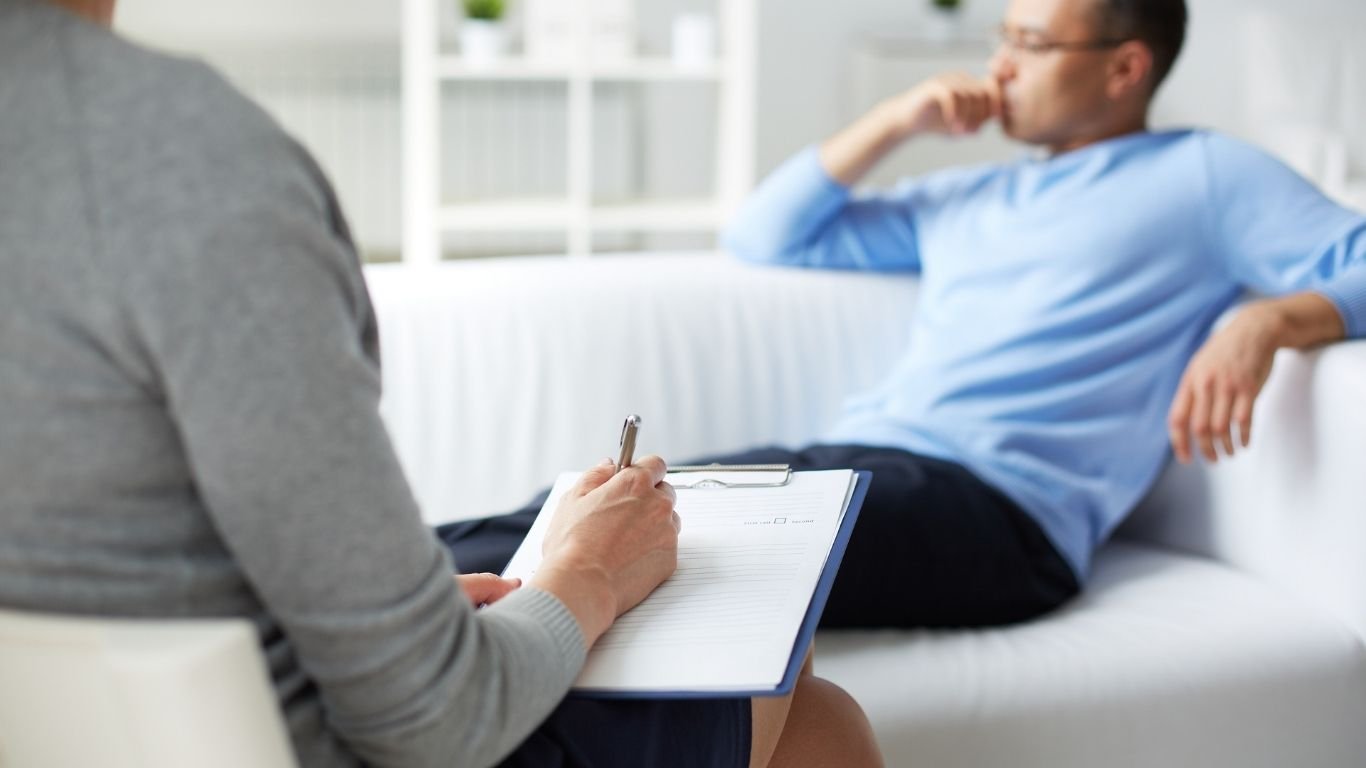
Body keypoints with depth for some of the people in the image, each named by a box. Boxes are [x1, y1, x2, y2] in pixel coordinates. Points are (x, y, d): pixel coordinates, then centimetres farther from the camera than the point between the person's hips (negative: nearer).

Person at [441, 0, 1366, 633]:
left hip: (996, 501, -7)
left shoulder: (1205, 173, 15)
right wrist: (897, 121, 22)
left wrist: (1266, 323, -16)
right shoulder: (966, 199, 31)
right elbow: (761, 236, 31)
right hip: (851, 457, 7)